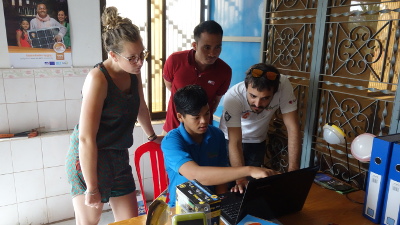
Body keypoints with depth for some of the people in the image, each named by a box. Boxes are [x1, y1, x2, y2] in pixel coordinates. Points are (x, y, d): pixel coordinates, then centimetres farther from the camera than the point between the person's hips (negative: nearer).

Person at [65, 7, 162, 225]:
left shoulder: (133, 73, 0)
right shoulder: (98, 78, -22)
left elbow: (140, 107, 18)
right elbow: (86, 138, -24)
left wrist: (152, 136, 31)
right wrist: (92, 188, -19)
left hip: (119, 157, 7)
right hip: (88, 159, -6)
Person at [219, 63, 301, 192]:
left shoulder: (283, 85, -31)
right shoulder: (233, 96, -36)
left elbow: (293, 128, -27)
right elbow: (235, 143, -34)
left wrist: (293, 169, -32)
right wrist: (240, 179, -42)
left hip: (257, 141, 2)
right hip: (229, 139, -2)